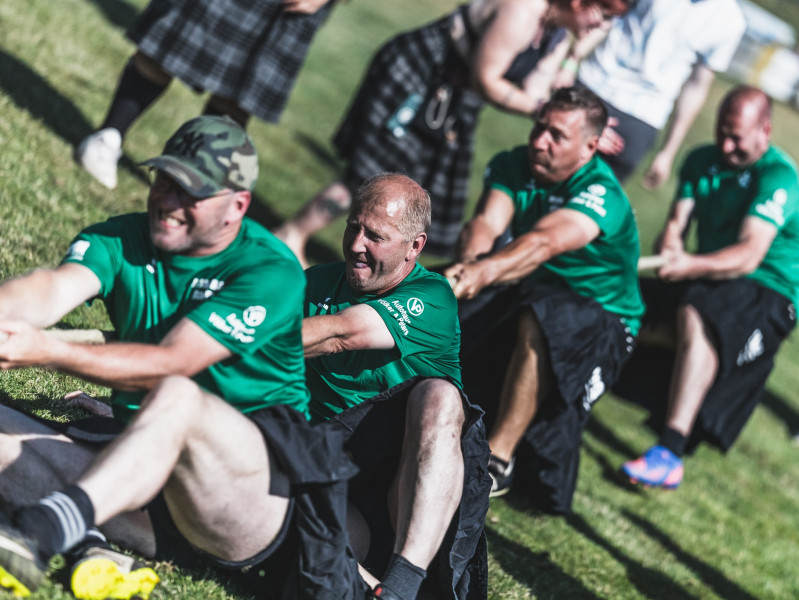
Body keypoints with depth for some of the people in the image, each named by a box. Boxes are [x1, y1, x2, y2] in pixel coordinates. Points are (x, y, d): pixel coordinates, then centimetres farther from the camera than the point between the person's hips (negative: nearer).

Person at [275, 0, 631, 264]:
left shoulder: (559, 39, 4)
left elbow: (534, 96, -3)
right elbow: (484, 80, -23)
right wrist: (538, 108, -18)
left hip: (455, 104, 9)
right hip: (416, 71, -9)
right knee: (372, 176, -10)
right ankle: (291, 236, 4)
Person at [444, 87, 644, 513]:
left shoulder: (602, 194, -24)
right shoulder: (514, 166, -6)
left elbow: (545, 243, -41)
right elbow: (486, 223, -22)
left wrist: (481, 274, -57)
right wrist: (466, 263, -46)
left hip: (602, 321, -5)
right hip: (528, 295, 6)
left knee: (540, 321, -39)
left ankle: (498, 461, -31)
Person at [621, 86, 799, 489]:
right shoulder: (703, 161, 8)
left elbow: (749, 255, -26)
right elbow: (677, 221, 2)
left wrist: (692, 266, -42)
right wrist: (670, 247, -23)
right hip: (706, 282, 8)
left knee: (696, 315, -38)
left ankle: (669, 455, -48)